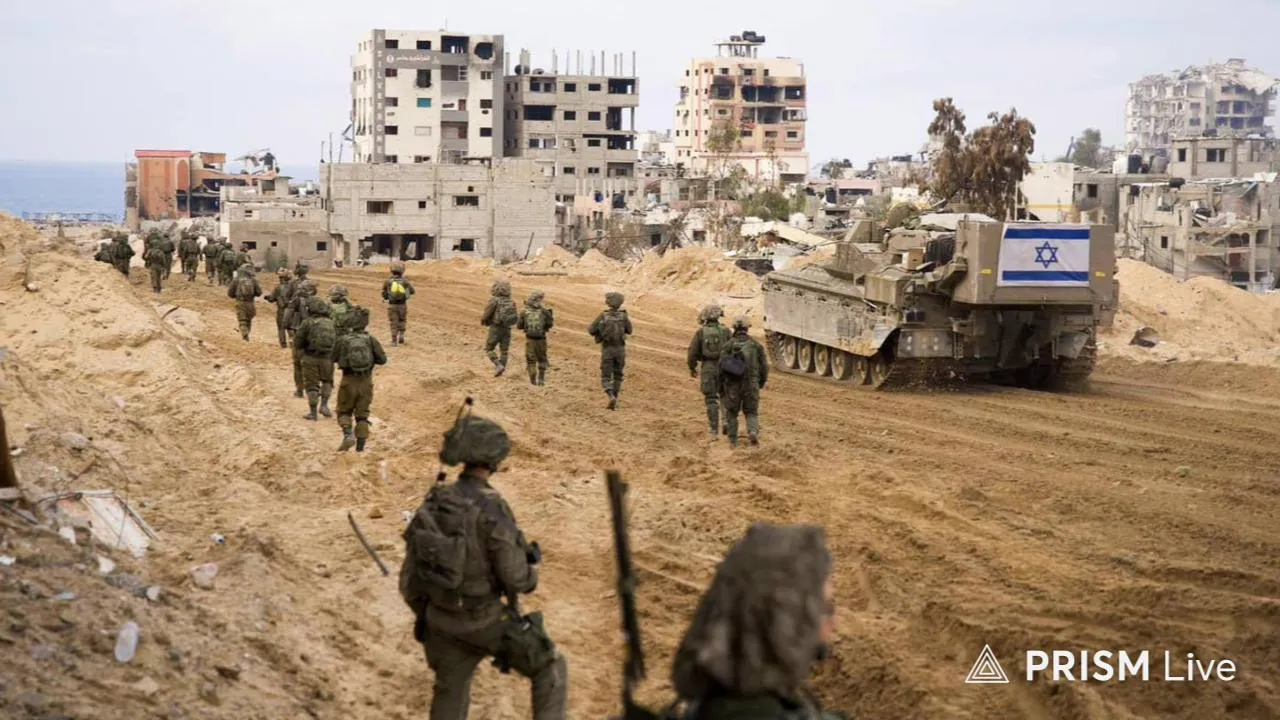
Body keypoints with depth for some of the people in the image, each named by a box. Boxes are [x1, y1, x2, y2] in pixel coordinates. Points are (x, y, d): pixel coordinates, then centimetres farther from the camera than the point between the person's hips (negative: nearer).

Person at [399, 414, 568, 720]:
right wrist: (530, 566, 2)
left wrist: (423, 614, 20)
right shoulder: (492, 509, -25)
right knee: (550, 669, 13)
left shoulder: (433, 503, -4)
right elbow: (516, 578, -22)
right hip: (486, 620, -6)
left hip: (443, 619, 6)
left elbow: (410, 573, 3)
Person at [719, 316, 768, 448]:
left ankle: (733, 441, 13)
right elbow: (764, 366, 2)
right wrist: (762, 382, 19)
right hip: (751, 385, 1)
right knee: (751, 412, 12)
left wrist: (720, 387, 3)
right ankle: (753, 431, -15)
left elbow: (722, 367, -7)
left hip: (733, 385, -1)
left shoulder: (729, 345, -5)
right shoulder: (756, 345, 0)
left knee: (731, 413, 14)